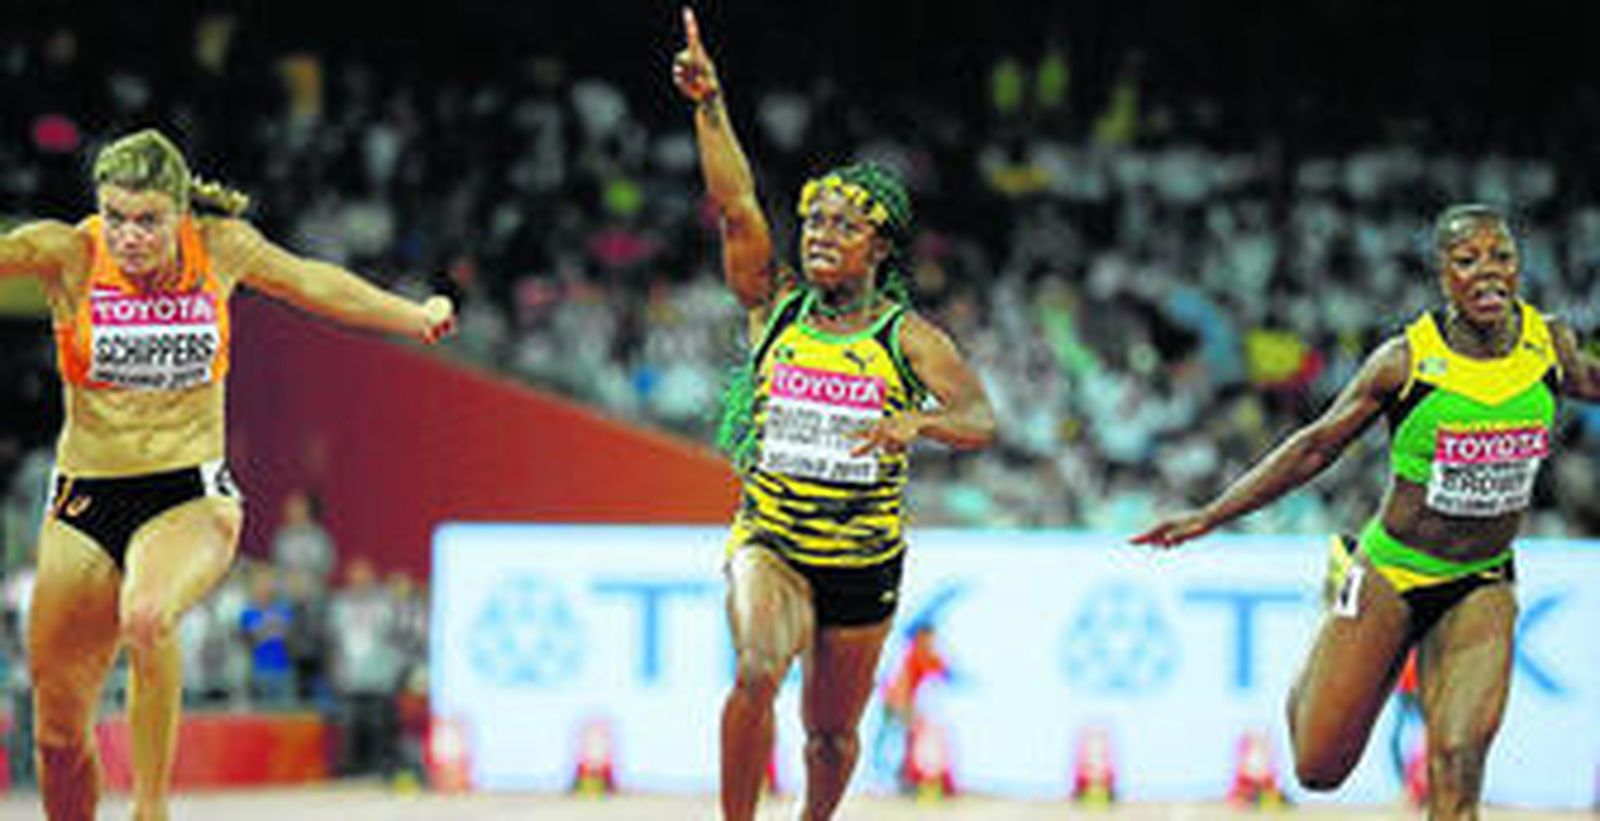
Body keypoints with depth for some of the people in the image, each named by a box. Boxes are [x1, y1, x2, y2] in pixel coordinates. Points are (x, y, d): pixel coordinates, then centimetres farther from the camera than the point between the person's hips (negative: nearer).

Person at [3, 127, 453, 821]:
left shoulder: (220, 247, -3)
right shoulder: (68, 254, -8)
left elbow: (309, 281, 15)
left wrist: (416, 316, 25)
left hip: (192, 497, -1)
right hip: (84, 503, 1)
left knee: (147, 616, -36)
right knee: (58, 731, 2)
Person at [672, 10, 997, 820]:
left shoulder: (907, 338, -4)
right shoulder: (776, 308, 0)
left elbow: (982, 419, -15)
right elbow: (736, 204, -11)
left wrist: (917, 422, -35)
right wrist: (709, 107, -21)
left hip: (865, 563, 1)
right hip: (769, 544, -1)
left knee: (831, 733, 13)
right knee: (758, 671, -29)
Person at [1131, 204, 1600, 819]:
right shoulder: (1406, 361, -16)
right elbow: (1317, 447, -6)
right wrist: (1209, 516, -8)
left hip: (1481, 586, 2)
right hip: (1392, 574, -2)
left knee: (1459, 764, -18)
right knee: (1319, 768, 5)